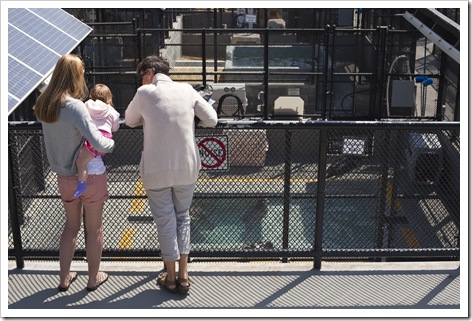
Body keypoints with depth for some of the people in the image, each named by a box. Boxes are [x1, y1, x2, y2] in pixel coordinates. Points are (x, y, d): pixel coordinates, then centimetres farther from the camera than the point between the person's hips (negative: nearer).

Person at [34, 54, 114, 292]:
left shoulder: (44, 105, -3)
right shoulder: (75, 105, -24)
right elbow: (97, 142, -29)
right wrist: (112, 143, -8)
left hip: (64, 176, 6)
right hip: (90, 176, -6)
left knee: (71, 225, 23)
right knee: (94, 229, 13)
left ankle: (64, 279, 32)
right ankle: (93, 279, 29)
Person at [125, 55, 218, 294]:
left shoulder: (145, 93, -7)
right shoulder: (187, 90, -1)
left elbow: (130, 121, 8)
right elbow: (211, 120, 1)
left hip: (156, 170, -3)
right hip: (186, 167, 3)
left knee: (165, 221, 10)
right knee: (182, 217, 18)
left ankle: (171, 278, 22)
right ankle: (183, 276, 21)